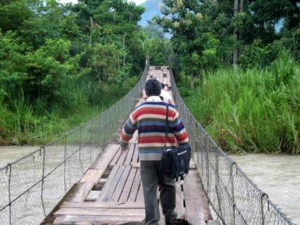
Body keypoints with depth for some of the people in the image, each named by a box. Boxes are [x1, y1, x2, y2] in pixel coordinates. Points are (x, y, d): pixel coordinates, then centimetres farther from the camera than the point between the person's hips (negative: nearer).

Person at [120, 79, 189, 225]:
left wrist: (123, 144, 30)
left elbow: (127, 131, 11)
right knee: (168, 186, 16)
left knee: (149, 190, 5)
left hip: (146, 156, 0)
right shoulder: (170, 110, -3)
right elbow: (181, 133, 1)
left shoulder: (138, 110, 0)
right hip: (166, 156, 0)